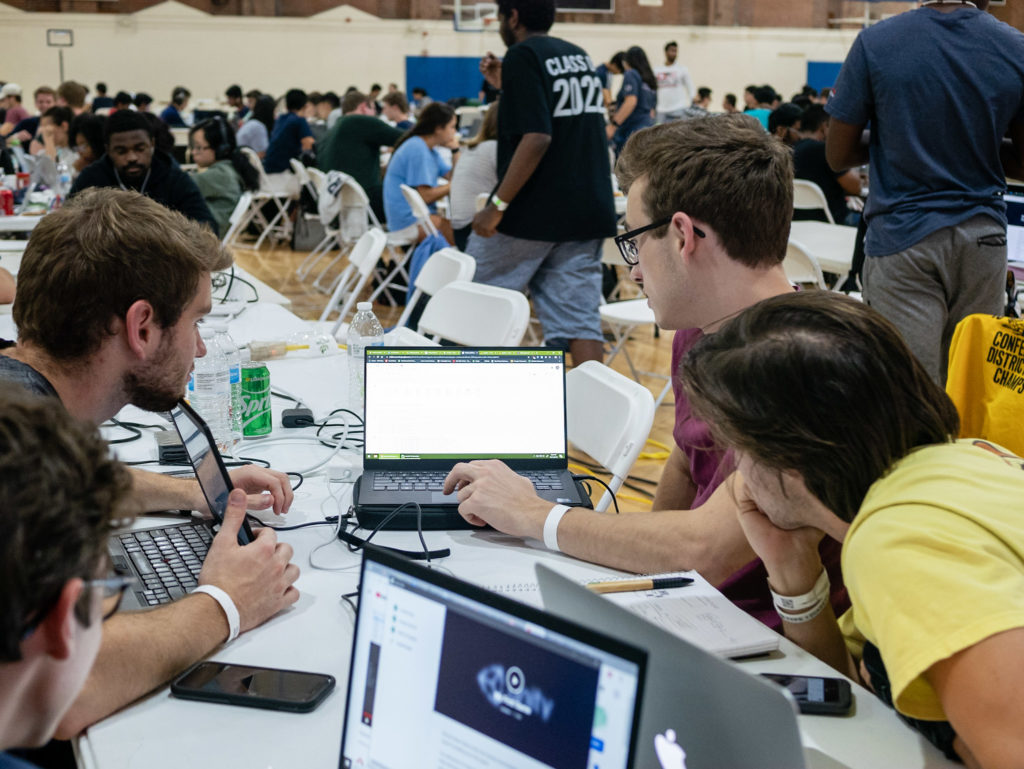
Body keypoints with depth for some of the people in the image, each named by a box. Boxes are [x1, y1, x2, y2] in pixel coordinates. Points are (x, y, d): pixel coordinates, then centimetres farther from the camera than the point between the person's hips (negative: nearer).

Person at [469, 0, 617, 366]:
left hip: (534, 212, -7)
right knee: (579, 318, 5)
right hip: (589, 211, 7)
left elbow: (536, 138, -21)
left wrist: (497, 206, -20)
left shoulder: (522, 57, -9)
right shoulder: (579, 56, 15)